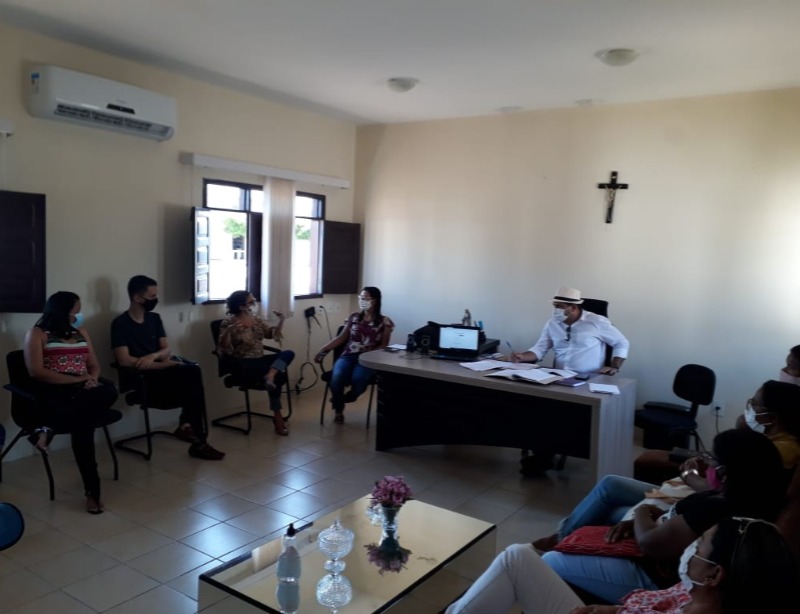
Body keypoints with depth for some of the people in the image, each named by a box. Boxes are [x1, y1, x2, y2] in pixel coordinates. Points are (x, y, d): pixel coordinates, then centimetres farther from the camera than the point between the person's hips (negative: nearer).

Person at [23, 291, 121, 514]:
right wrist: (76, 379, -17)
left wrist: (92, 379, -7)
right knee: (83, 421, -35)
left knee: (109, 391, -32)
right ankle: (92, 490, -29)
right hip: (53, 391, -5)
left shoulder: (81, 332, 20)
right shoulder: (37, 333, 3)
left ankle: (49, 426, -29)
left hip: (83, 389, 5)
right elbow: (36, 372, -9)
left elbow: (94, 365, 19)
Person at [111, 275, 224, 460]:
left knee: (193, 371, -25)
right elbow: (124, 361, -17)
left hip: (160, 372, 6)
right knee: (192, 376, -26)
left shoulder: (154, 318, 13)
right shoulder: (120, 323, -7)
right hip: (141, 380, -6)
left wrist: (153, 356, -16)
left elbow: (167, 349, 8)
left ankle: (187, 424, -15)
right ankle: (198, 440, -18)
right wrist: (164, 364, -17)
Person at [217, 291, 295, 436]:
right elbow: (224, 349, -12)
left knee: (288, 353, -19)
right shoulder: (228, 323, -4)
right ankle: (277, 416, -19)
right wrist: (228, 332, -29)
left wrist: (281, 321, 0)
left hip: (260, 360, 7)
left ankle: (270, 376, -41)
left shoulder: (257, 320, 14)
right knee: (277, 374, -30)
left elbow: (273, 334, 16)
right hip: (244, 365, -7)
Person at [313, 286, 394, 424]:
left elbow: (384, 345, 3)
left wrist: (369, 354, -15)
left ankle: (340, 400, -1)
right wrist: (323, 349, 3)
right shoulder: (353, 317, 15)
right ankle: (338, 410, -2)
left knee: (357, 379, -35)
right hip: (348, 355, 2)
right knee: (337, 377, -30)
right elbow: (341, 338, 13)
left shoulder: (384, 321, 6)